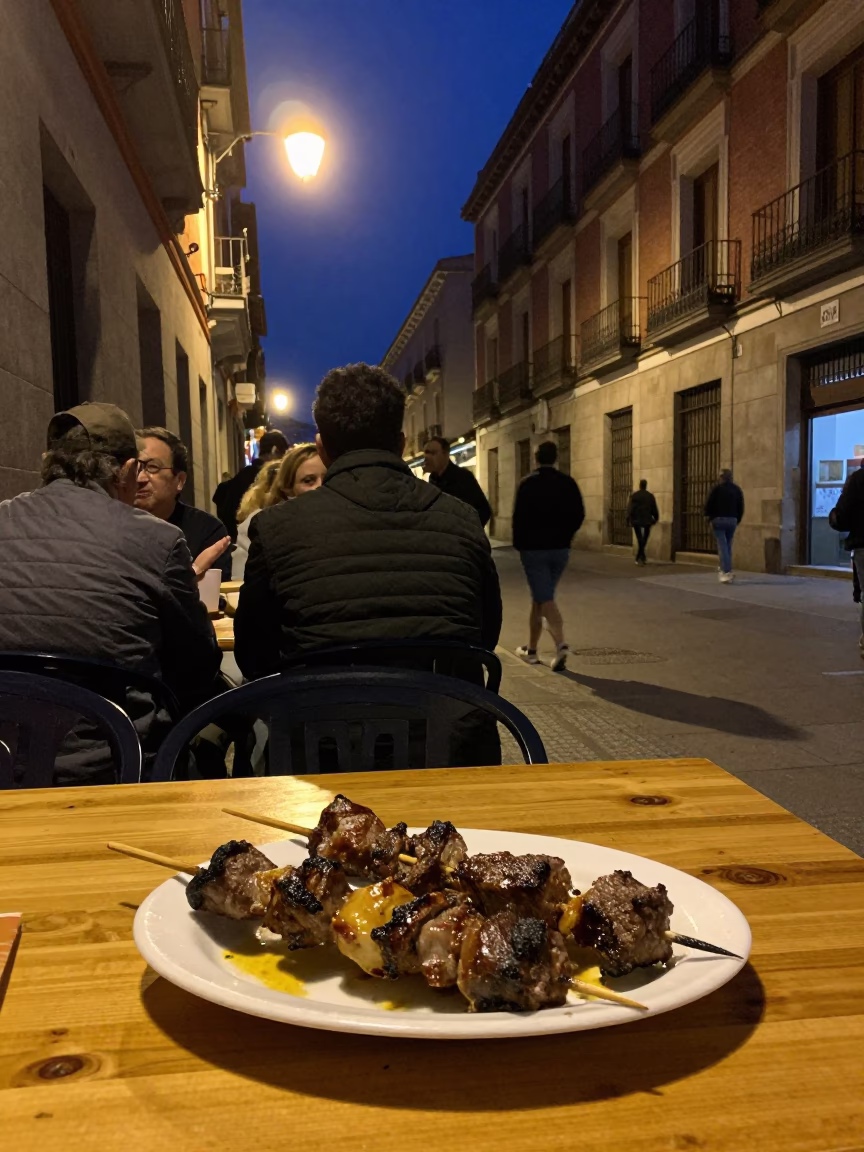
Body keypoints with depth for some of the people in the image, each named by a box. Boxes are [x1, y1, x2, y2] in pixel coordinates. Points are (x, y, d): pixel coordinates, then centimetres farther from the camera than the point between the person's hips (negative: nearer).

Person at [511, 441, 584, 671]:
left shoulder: (528, 483, -9)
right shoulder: (568, 483, 1)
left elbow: (519, 517, -9)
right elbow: (578, 515, 1)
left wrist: (519, 545, 4)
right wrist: (564, 537, 15)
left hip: (534, 548, -4)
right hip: (560, 549, 4)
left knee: (544, 598, -5)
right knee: (539, 596, 16)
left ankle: (561, 643, -25)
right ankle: (531, 648, 23)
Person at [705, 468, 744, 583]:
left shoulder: (717, 488, -5)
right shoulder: (737, 489, 9)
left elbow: (708, 504, -7)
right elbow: (741, 507, 9)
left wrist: (710, 517, 6)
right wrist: (737, 520, 15)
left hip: (719, 519, -4)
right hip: (732, 520, 4)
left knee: (722, 545, -7)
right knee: (728, 545, 14)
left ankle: (727, 572, -16)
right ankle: (725, 569, 22)